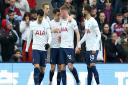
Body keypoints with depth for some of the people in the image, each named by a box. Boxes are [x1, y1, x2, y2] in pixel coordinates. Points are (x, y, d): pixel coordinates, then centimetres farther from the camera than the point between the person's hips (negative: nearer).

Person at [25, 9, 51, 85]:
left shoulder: (46, 24, 1)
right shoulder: (32, 24, 3)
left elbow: (49, 36, -3)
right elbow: (29, 37, 13)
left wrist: (48, 43, -24)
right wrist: (27, 49, 13)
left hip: (44, 49, 1)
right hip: (35, 48, -1)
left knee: (42, 70, 6)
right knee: (36, 67, -18)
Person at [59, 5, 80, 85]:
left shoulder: (72, 21, -7)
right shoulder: (62, 21, 12)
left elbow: (77, 33, -7)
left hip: (69, 46, -6)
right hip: (62, 46, 6)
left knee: (70, 66, -12)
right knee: (62, 67, 2)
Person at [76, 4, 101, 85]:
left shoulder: (93, 21, -14)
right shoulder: (86, 21, 11)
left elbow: (99, 35, -16)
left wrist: (94, 47, -23)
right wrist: (79, 44, 20)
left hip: (94, 48, -8)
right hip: (88, 48, 8)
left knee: (92, 65, -15)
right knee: (89, 67, 8)